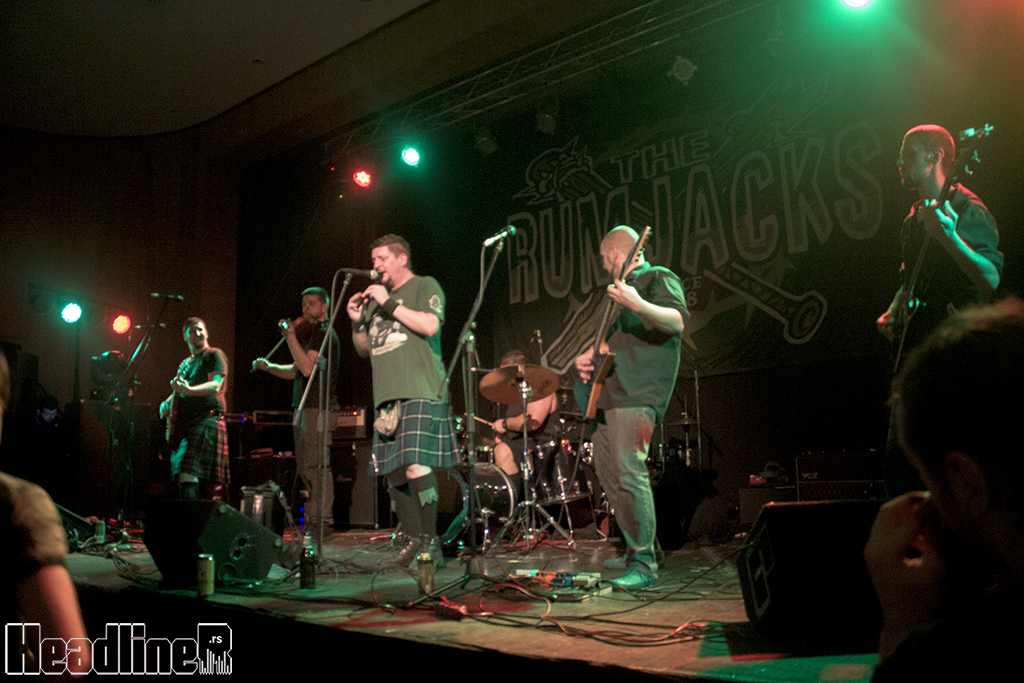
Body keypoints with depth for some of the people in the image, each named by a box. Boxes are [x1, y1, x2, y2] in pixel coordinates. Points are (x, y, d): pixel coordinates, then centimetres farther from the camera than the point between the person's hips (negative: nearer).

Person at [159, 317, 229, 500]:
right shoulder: (186, 363, 25)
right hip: (183, 424, 8)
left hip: (205, 420, -8)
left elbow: (216, 386, -14)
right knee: (180, 476, 4)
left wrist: (188, 390, -28)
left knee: (188, 474, -21)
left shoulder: (214, 355, 1)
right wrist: (167, 403, 12)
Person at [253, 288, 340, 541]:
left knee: (316, 466, -12)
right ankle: (312, 522, 17)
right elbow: (295, 371, 23)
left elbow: (307, 368, -20)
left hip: (317, 410, -10)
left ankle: (323, 523, -10)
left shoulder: (324, 333, -8)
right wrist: (268, 367, 10)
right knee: (305, 469, 12)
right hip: (305, 409, 10)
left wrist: (291, 337, -19)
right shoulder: (310, 333, 24)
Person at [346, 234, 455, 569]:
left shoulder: (425, 286, 5)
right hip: (387, 397, 7)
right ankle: (412, 543, 11)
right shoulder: (376, 298, 24)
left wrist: (389, 303, -9)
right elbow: (364, 349, 27)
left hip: (420, 393, -7)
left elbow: (429, 325, -13)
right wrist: (357, 321, 9)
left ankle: (430, 544, -8)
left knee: (416, 466, -15)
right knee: (394, 472, 4)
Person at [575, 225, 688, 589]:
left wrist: (638, 305, -35)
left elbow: (678, 321, -19)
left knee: (628, 472, -18)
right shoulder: (620, 287, 27)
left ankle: (644, 565, -14)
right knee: (607, 473, 12)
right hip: (608, 392, 10)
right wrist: (586, 357, 14)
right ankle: (637, 548, 22)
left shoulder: (659, 278, -1)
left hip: (636, 392, -10)